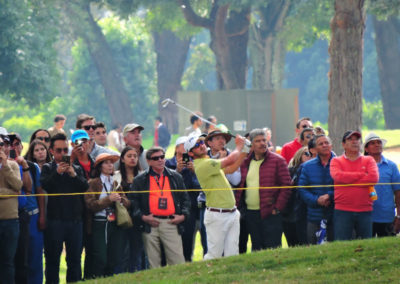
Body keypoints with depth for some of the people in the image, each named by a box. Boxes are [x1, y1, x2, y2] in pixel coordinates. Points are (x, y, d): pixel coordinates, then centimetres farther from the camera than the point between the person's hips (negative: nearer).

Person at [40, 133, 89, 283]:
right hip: (55, 219, -3)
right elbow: (44, 185, -11)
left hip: (75, 219, 3)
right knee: (52, 259, 0)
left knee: (75, 258, 4)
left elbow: (85, 187, 1)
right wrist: (57, 172, -21)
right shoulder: (47, 168, 6)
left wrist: (73, 175, -14)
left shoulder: (76, 169, 14)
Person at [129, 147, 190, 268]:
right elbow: (133, 201, 6)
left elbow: (185, 199, 19)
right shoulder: (140, 180, 9)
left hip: (171, 223, 1)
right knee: (153, 262, 0)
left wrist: (183, 215, 3)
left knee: (178, 261, -6)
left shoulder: (176, 177, 16)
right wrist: (142, 217, -7)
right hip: (150, 224, -1)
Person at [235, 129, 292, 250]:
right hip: (250, 213, 5)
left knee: (272, 248, -7)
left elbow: (286, 185, -5)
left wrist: (277, 208, -11)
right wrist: (237, 205, 3)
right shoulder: (245, 163, 13)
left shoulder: (277, 161, -1)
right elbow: (240, 186, 16)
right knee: (256, 248, 9)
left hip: (271, 214, -5)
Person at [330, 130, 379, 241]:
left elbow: (374, 178, -5)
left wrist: (349, 180, -7)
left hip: (365, 211, 2)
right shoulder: (336, 161, 9)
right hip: (342, 211, -2)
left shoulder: (369, 160, 13)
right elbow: (337, 176, -11)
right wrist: (362, 175, -5)